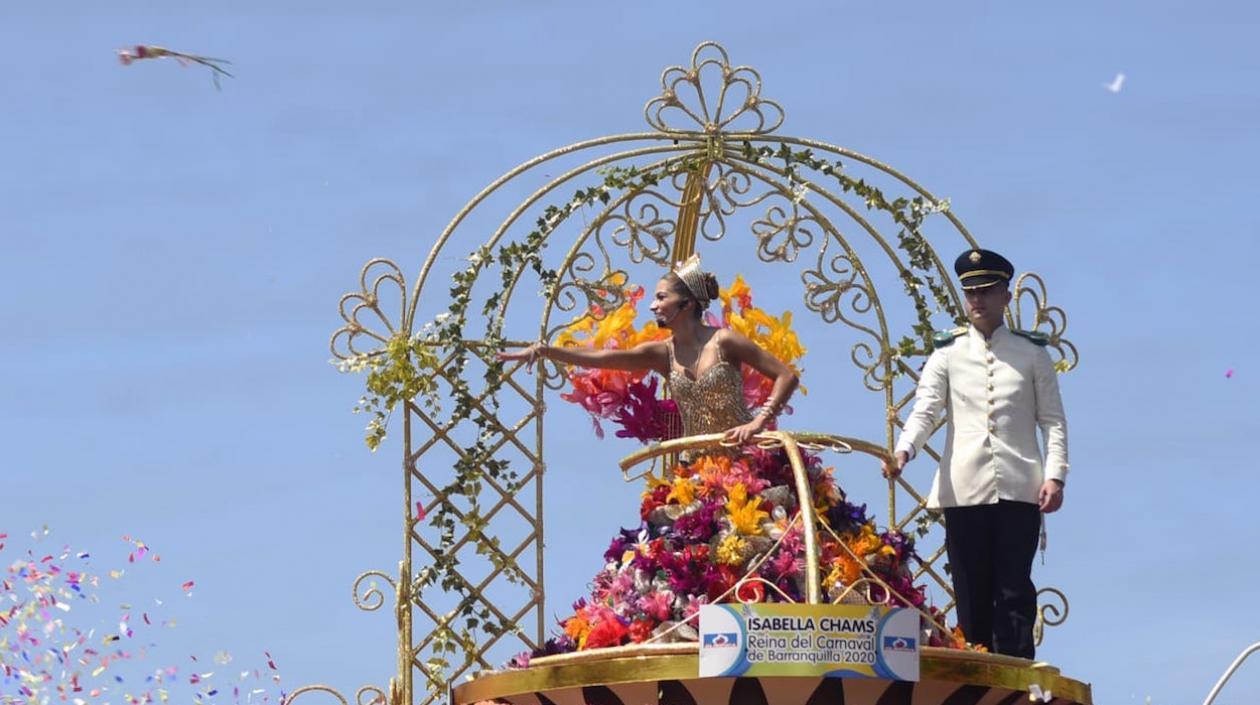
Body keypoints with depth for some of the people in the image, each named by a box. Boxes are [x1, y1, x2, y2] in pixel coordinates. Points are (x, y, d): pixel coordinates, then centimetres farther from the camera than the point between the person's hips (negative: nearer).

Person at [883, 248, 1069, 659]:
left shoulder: (1032, 352, 11)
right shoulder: (948, 352, 11)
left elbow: (1053, 420, 8)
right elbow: (925, 409, 0)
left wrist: (1055, 475, -4)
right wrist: (904, 450, -18)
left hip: (1019, 487, -1)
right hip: (964, 489, 1)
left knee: (1014, 592, -5)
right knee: (972, 594, 2)